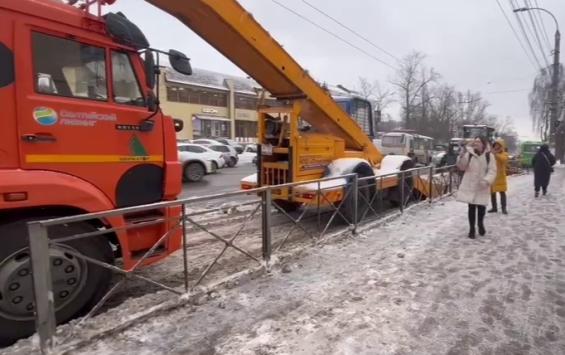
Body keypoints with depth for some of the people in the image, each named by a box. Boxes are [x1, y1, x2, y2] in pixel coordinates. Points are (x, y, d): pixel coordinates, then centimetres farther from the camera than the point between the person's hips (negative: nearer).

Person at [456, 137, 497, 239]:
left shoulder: (489, 156, -3)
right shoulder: (469, 154, -1)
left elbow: (492, 171, -5)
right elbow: (461, 167, -7)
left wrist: (487, 180, -22)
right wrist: (462, 154, -21)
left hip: (482, 187, 0)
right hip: (470, 186, 0)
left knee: (481, 207, 6)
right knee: (471, 207, 3)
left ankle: (480, 224, 36)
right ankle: (472, 228, 17)